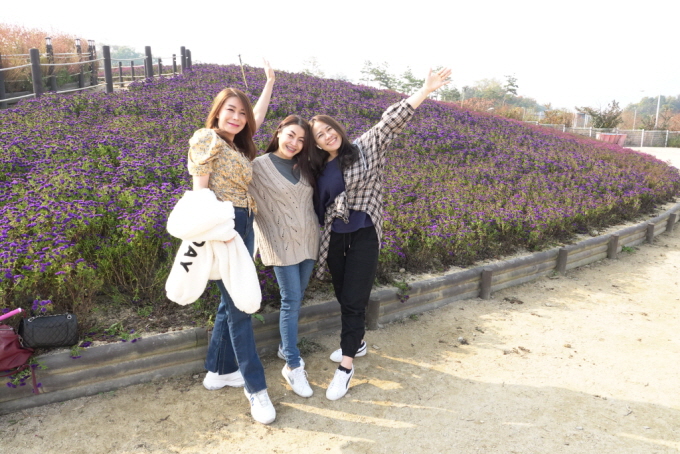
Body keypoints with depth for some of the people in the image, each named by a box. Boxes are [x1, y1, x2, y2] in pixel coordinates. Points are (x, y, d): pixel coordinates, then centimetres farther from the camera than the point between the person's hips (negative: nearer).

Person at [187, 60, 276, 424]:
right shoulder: (206, 138, -5)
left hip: (243, 226, 9)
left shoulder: (238, 145, 17)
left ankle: (218, 371, 28)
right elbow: (200, 188, -13)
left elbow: (258, 116, 33)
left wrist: (269, 80, 35)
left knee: (231, 301, 14)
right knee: (238, 305, -5)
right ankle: (256, 388, 3)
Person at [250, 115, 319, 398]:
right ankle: (293, 366, 6)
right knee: (291, 301, -5)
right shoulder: (260, 166, -6)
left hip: (308, 240, 5)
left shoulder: (303, 168, 10)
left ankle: (286, 347, 33)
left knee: (297, 298, 13)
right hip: (282, 243, -5)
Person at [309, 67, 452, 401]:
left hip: (363, 235, -5)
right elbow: (316, 206, 14)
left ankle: (346, 366, 3)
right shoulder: (318, 169, 9)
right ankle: (356, 342, 38)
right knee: (343, 296, 15)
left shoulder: (365, 148, -3)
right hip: (333, 238, 5)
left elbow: (392, 120, -13)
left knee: (354, 300, -5)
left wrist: (426, 90, -21)